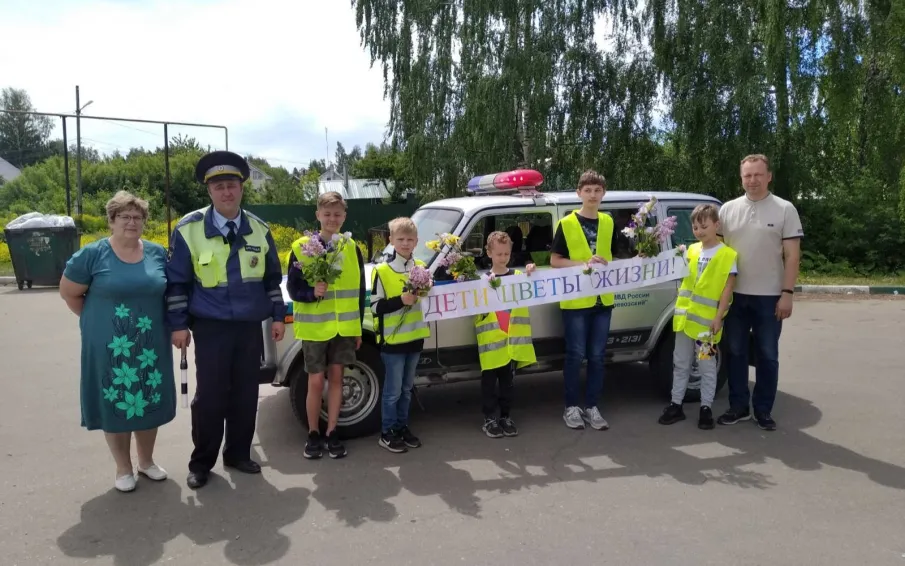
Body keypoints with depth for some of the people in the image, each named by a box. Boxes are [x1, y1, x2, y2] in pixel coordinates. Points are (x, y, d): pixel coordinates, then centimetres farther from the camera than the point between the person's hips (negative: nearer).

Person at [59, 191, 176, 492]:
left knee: (149, 402, 12)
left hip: (151, 344, 3)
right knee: (116, 405, 7)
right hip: (109, 346, -3)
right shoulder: (92, 254, -7)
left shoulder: (158, 253, 3)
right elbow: (69, 293, 1)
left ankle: (146, 461, 31)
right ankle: (123, 468, 24)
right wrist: (98, 320, 0)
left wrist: (172, 324, 5)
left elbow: (170, 291, 14)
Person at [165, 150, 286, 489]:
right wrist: (178, 324, -6)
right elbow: (176, 281, -3)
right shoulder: (189, 229, -6)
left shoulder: (259, 230, 5)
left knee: (246, 394, 10)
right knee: (209, 396, 1)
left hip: (250, 326, 4)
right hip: (211, 328, -3)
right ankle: (201, 462, 20)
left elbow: (272, 277, 12)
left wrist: (278, 316, 8)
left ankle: (238, 455, 27)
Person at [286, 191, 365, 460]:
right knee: (316, 381, 4)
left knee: (336, 378, 9)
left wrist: (358, 327, 8)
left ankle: (332, 433, 20)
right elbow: (292, 287, -5)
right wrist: (312, 292, -26)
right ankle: (313, 434, 21)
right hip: (314, 326, -2)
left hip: (344, 326, 3)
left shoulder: (352, 248, 4)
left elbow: (359, 291, 9)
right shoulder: (302, 246, -6)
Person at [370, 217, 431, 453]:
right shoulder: (382, 270, -11)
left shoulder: (421, 267, 6)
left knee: (406, 388, 17)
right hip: (392, 339, -5)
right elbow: (375, 306, -13)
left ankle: (402, 427, 29)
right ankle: (387, 433, 17)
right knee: (393, 390, 3)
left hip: (414, 337, 5)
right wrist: (401, 300, -24)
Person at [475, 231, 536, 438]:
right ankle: (489, 419, 16)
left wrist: (532, 274, -19)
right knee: (489, 382, 6)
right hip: (491, 341, -2)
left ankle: (506, 417, 25)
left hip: (512, 340, 2)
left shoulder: (519, 276, 4)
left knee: (507, 382, 13)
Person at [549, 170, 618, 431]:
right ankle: (571, 407, 15)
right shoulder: (566, 224, -4)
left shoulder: (608, 223, 10)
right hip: (575, 300, -4)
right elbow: (555, 260, -6)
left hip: (602, 298, 5)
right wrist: (584, 263, -18)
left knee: (597, 356, 9)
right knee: (575, 355, 2)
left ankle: (592, 407, 20)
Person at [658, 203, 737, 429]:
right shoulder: (691, 250, 9)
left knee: (707, 366, 5)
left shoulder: (728, 254, -6)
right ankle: (676, 405, 20)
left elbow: (728, 288, -8)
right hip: (685, 316, 5)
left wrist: (718, 317, -14)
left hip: (707, 320, -5)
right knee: (680, 363, 11)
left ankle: (706, 409, 16)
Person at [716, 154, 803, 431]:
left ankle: (763, 411, 18)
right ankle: (738, 407, 20)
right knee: (736, 353, 9)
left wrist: (787, 293, -10)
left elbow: (792, 255, -3)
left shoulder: (785, 210, -1)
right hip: (735, 295, 2)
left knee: (767, 356, 7)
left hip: (769, 297, -2)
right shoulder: (728, 209, 5)